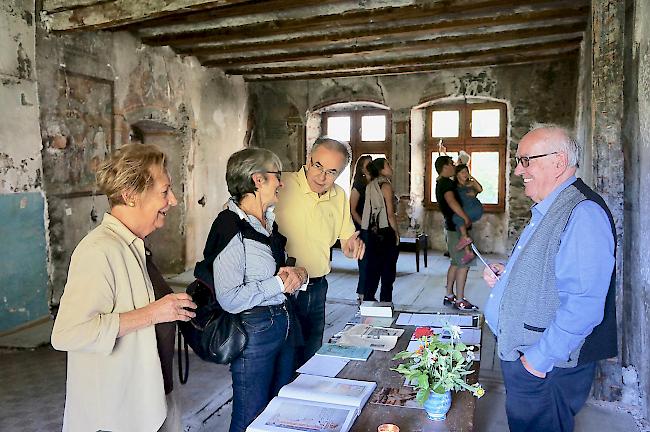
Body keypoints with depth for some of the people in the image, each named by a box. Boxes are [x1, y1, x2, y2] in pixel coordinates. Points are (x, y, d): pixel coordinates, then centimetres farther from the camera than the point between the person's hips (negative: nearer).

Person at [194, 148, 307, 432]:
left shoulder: (269, 221, 9)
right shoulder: (231, 227, -19)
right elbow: (230, 299, -24)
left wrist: (297, 274, -2)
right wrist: (279, 283, -17)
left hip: (282, 322, 9)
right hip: (254, 330, -8)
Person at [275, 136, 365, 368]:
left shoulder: (339, 196, 5)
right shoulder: (280, 186, -15)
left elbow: (346, 237, 15)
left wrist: (351, 245, -9)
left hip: (317, 288, 6)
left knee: (310, 359, 20)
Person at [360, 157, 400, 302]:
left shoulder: (370, 186, 10)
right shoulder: (386, 185, -11)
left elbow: (369, 210, 11)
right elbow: (390, 214, -14)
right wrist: (397, 233, -7)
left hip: (372, 231, 7)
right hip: (386, 231, -7)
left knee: (373, 268, 12)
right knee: (388, 270, 4)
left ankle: (368, 298, 16)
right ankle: (386, 300, 9)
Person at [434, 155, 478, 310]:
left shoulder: (441, 183, 17)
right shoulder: (446, 183, -15)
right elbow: (451, 201, -33)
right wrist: (466, 218, -28)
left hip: (452, 226, 11)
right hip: (457, 227, -11)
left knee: (455, 263, 16)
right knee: (464, 264, -7)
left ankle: (449, 295, 22)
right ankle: (460, 301, -4)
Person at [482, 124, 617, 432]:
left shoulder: (583, 213, -22)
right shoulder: (546, 211, 11)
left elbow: (583, 305, -28)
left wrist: (540, 358, -23)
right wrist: (506, 276, 7)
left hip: (547, 369, -9)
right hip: (520, 355, 9)